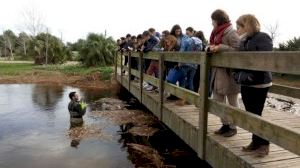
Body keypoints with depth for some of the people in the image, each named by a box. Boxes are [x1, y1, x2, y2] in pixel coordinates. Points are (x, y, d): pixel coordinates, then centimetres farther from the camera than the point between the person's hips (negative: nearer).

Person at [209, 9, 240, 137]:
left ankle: (232, 127, 20)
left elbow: (238, 50, -20)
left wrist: (220, 47, -24)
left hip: (229, 71, -8)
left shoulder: (231, 33, -12)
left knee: (232, 102, 6)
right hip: (218, 71, 8)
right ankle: (225, 124, 25)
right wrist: (212, 48, 4)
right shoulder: (217, 33, 13)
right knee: (217, 101, 11)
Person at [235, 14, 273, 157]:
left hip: (259, 84, -8)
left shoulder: (262, 38, -10)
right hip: (245, 83, 8)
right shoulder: (244, 41, 13)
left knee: (255, 115, -2)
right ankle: (256, 141, 25)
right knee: (250, 114, 12)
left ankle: (264, 143, 15)